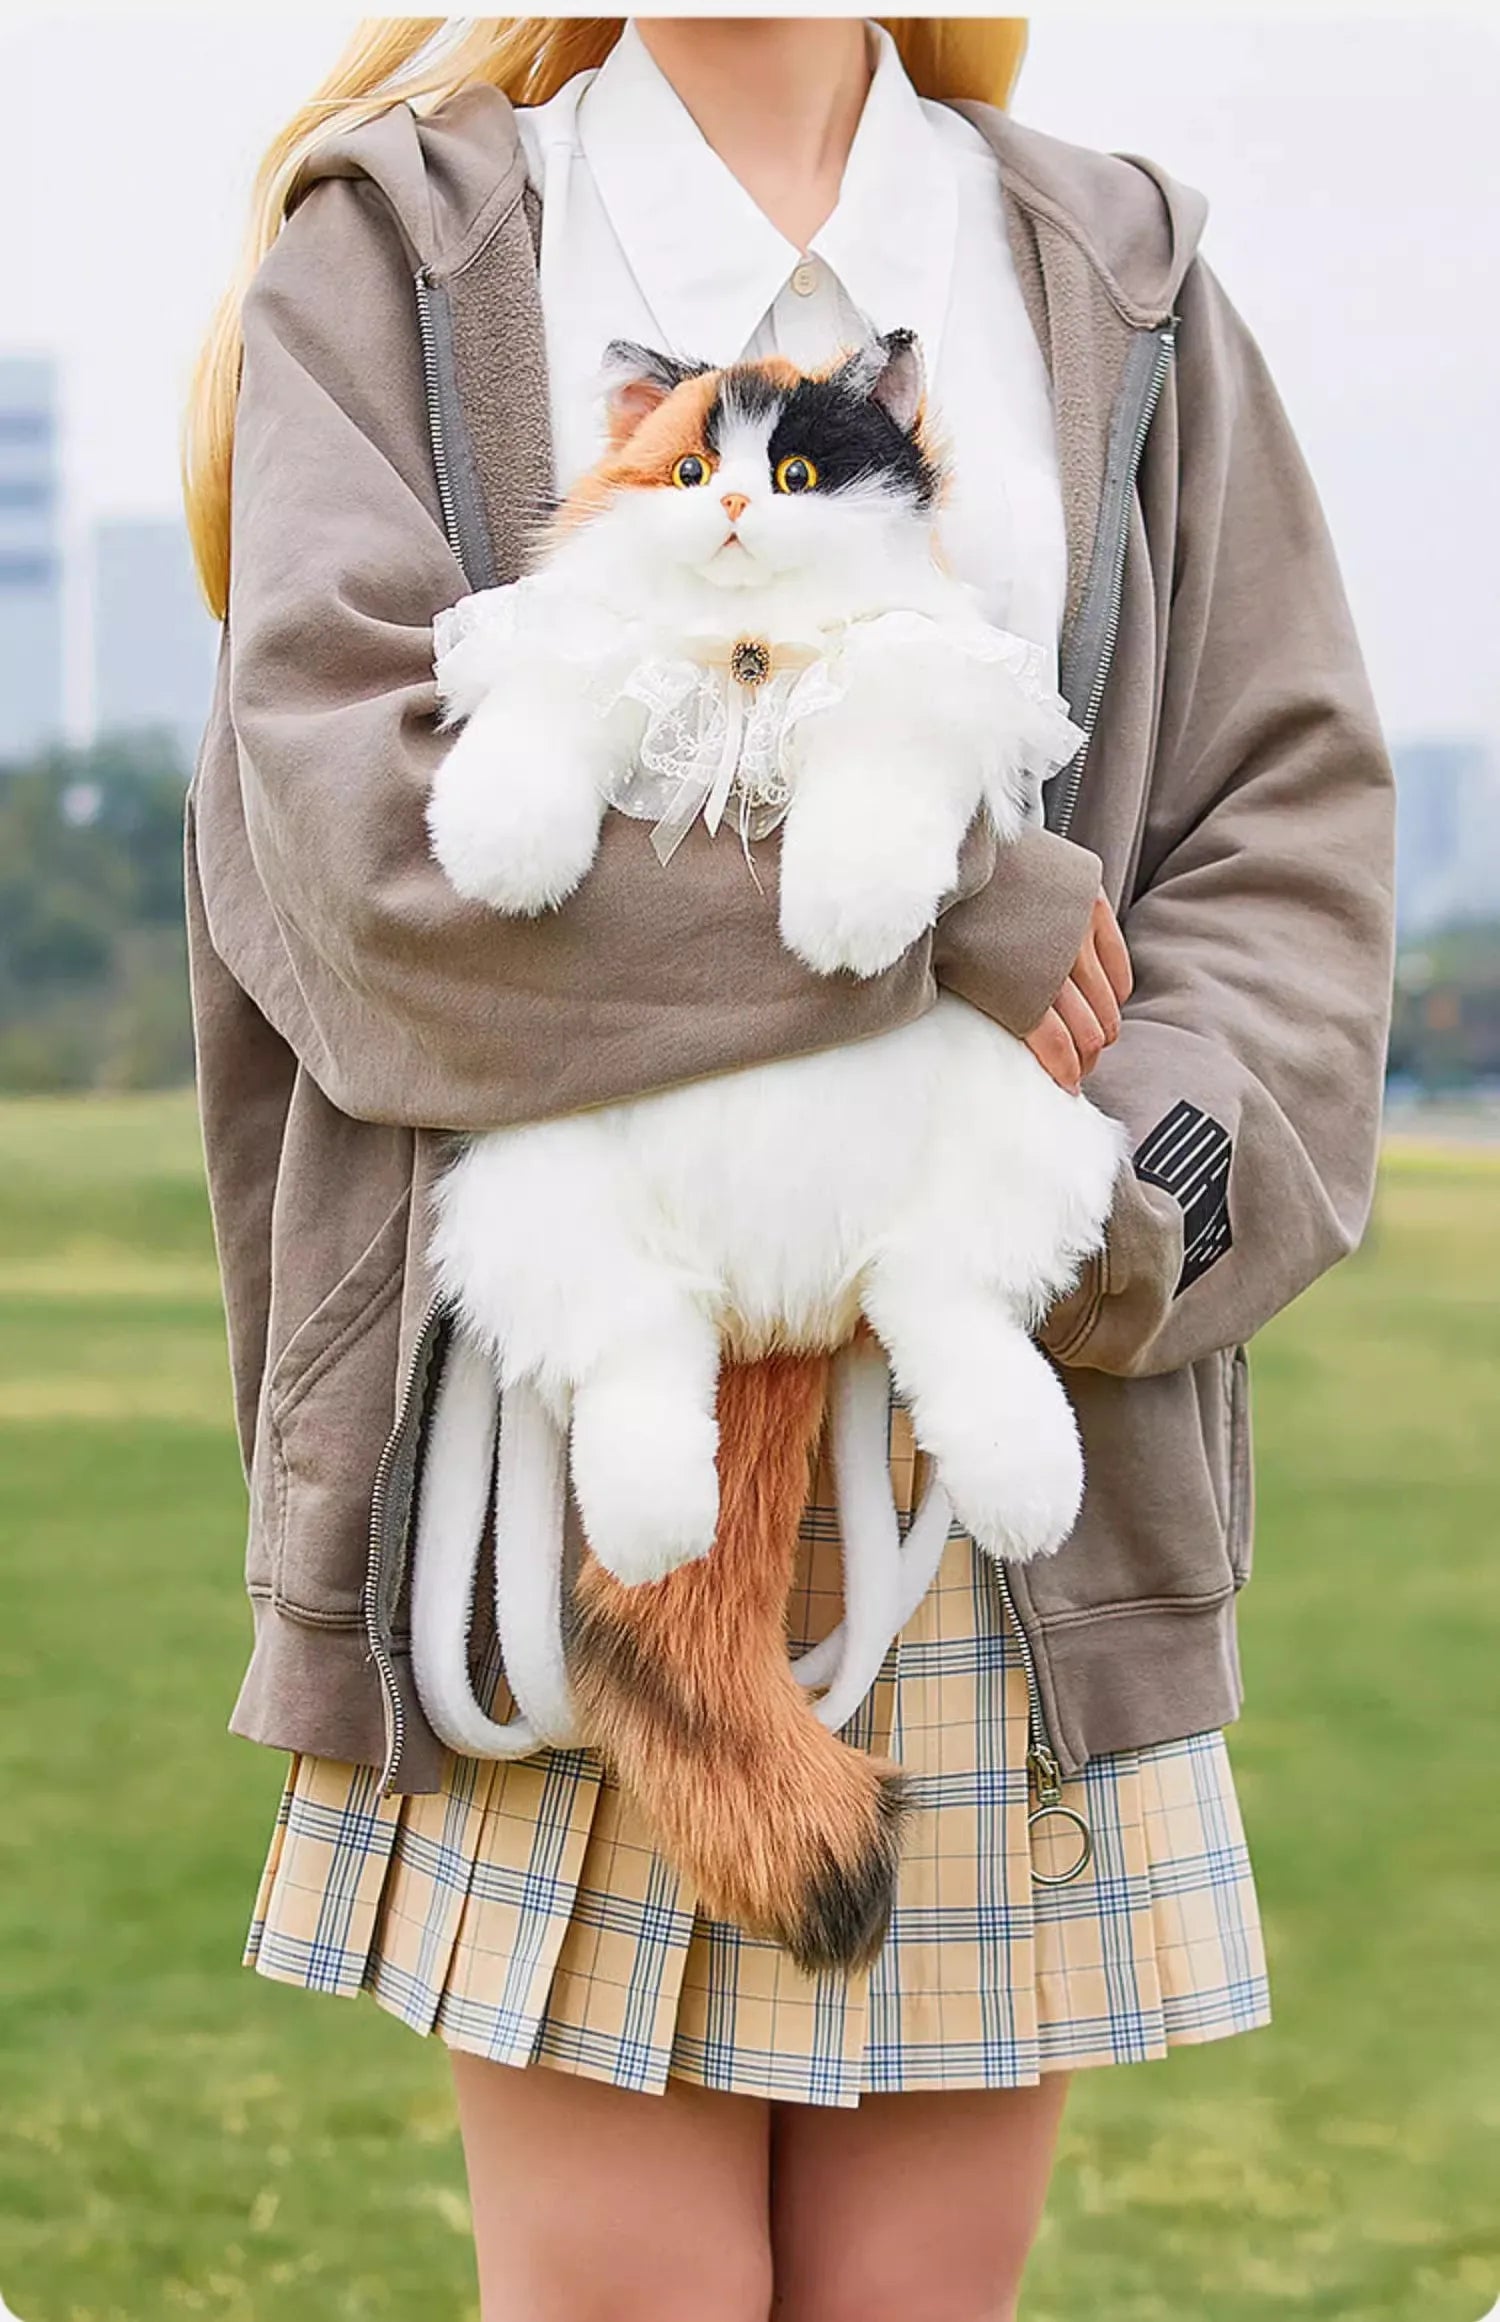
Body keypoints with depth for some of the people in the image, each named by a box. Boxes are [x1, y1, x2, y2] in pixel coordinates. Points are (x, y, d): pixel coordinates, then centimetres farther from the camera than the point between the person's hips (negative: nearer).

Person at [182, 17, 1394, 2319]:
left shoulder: (1122, 288, 14)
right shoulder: (394, 257, 8)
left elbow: (1296, 828, 7)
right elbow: (363, 795, -8)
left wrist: (1132, 1215, -11)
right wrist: (947, 918, -10)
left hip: (1013, 1470, 2)